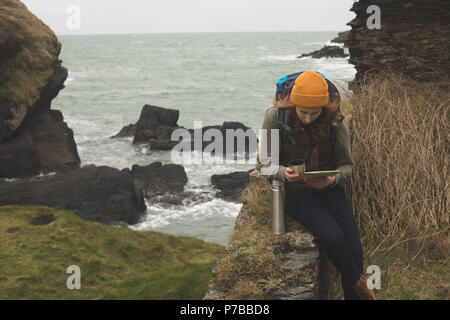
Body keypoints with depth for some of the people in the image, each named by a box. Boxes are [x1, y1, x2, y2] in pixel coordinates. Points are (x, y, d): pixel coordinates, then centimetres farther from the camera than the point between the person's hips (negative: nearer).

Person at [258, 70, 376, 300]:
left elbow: (346, 165, 2)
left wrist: (331, 180, -20)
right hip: (296, 192, -2)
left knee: (353, 245, -16)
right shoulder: (275, 117, -14)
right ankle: (360, 286, -1)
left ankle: (352, 295, 6)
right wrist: (283, 173, -26)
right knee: (332, 236, -26)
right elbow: (265, 163, -4)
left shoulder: (335, 122, -10)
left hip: (328, 189, 2)